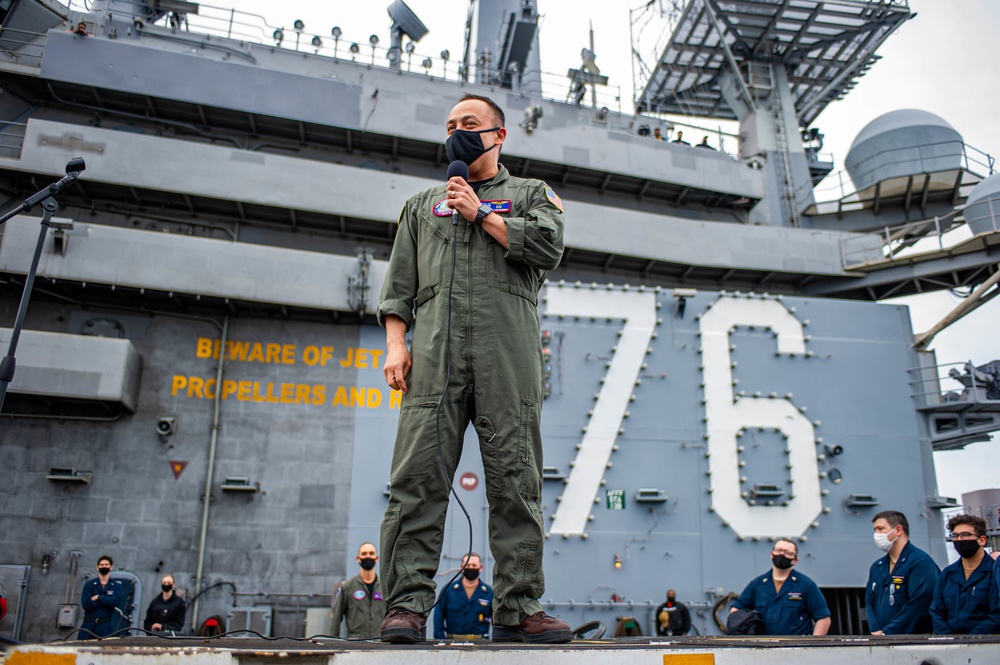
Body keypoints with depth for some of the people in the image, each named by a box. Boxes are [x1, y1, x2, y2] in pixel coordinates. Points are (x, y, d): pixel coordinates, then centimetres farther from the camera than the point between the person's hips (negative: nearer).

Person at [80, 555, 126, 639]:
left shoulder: (117, 586, 6)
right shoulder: (89, 584, 6)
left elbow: (116, 601, -12)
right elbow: (86, 604, -8)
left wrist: (98, 597, -8)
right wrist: (107, 601, -10)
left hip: (106, 627, -1)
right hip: (89, 625, 1)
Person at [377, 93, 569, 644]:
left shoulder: (532, 194, 23)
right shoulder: (423, 205, 29)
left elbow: (548, 247, 1)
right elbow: (399, 282, 19)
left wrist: (481, 214, 5)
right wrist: (395, 344, 4)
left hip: (508, 345, -1)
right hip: (435, 347, 2)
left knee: (515, 479, -5)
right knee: (419, 474, -8)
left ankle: (517, 609, 1)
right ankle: (407, 604, -3)